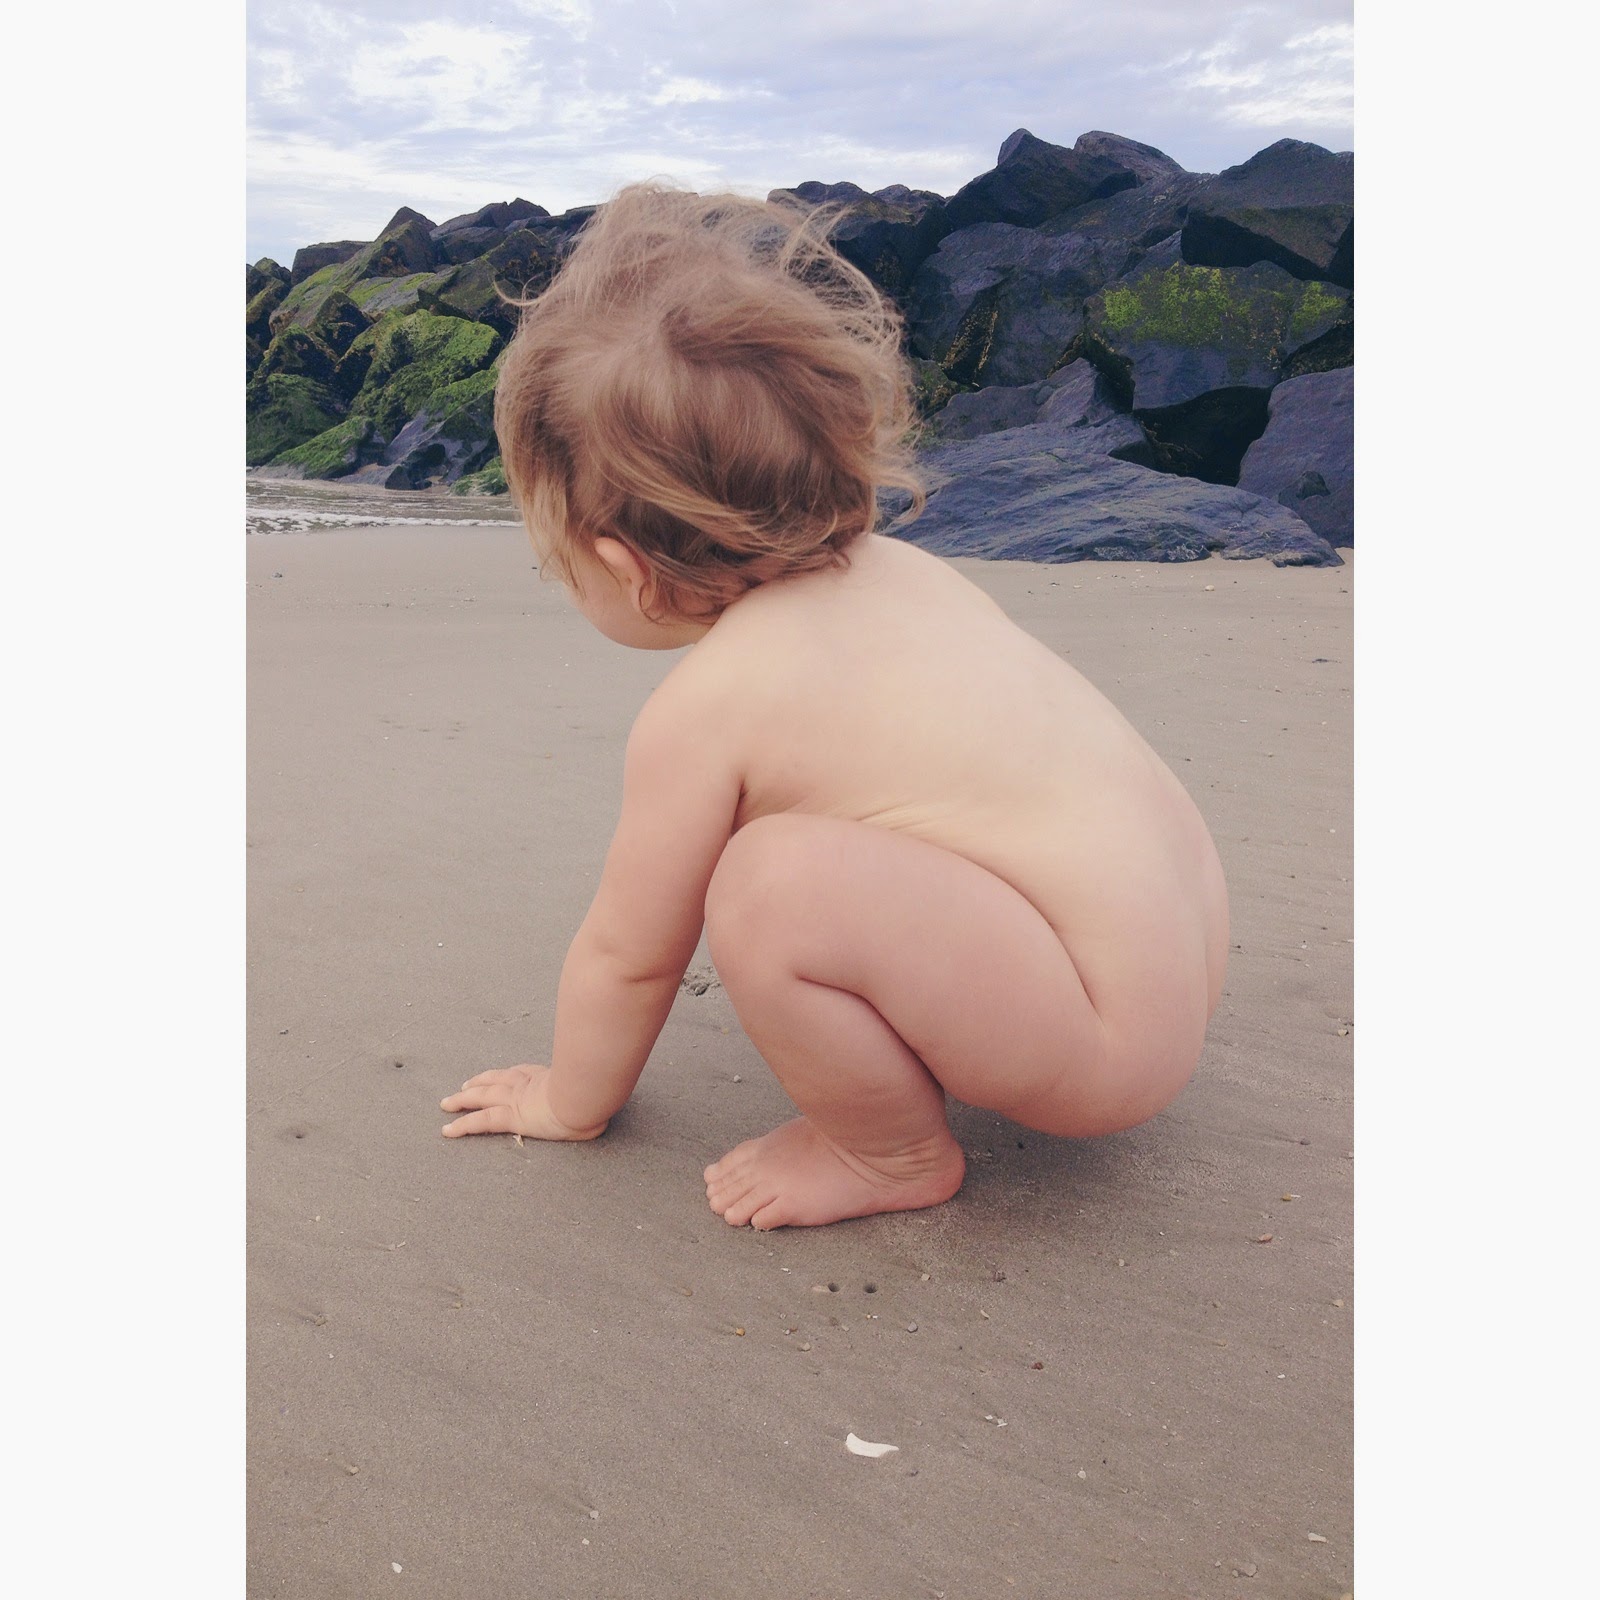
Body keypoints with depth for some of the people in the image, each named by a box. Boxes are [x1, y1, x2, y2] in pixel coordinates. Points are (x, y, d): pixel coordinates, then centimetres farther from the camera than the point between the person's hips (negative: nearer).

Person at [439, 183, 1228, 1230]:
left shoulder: (701, 709, -17)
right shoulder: (898, 569, 6)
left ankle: (899, 1156, 0)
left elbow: (629, 954, -3)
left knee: (773, 882, -24)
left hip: (1109, 1041, -9)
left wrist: (571, 1100, 15)